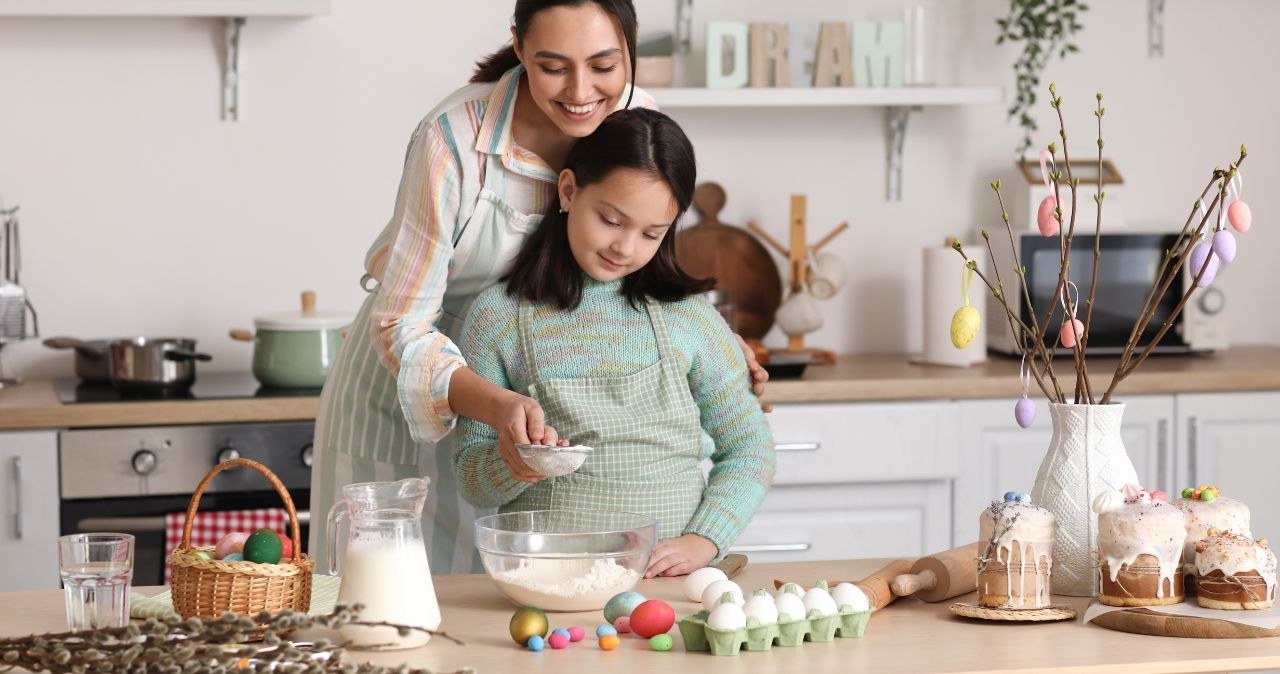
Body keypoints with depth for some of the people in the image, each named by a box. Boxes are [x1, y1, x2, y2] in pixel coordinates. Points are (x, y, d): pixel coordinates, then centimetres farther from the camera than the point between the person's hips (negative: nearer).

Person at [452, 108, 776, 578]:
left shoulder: (688, 316, 7)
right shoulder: (498, 316, 4)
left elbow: (748, 449, 13)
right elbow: (471, 477, 8)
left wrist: (704, 540, -2)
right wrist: (509, 465, -14)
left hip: (668, 575, -1)